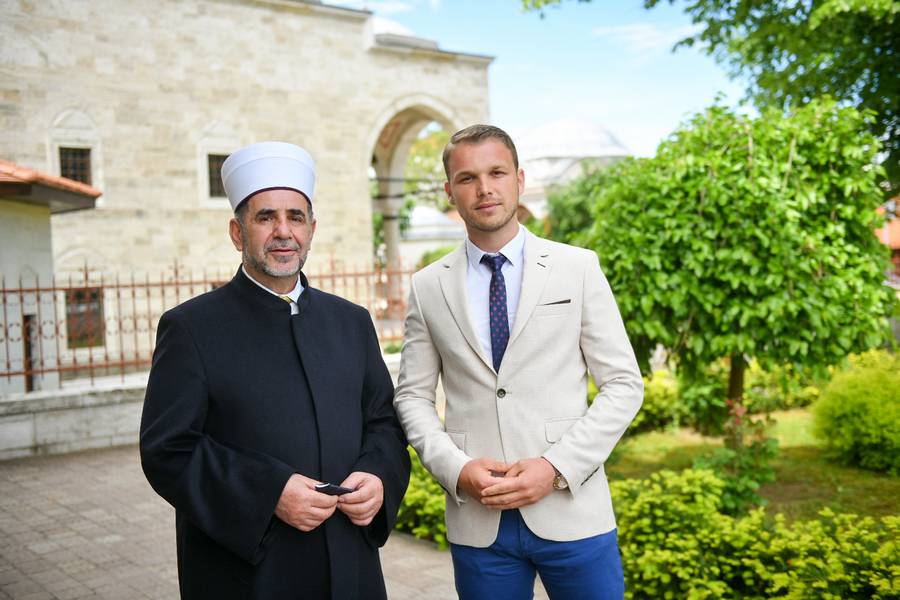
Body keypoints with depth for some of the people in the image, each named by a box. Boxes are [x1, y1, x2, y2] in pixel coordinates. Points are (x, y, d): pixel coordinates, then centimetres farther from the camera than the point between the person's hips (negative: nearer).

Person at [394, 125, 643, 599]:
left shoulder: (578, 268, 0)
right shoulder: (428, 287, 4)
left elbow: (624, 384, -1)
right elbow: (413, 396, 7)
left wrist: (556, 467, -11)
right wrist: (455, 468, -9)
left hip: (571, 511, -1)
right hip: (477, 521, 1)